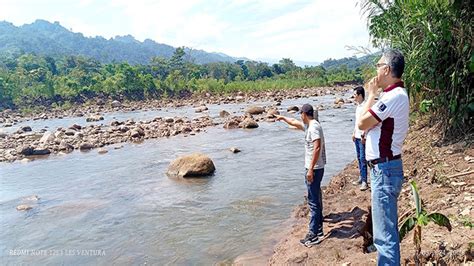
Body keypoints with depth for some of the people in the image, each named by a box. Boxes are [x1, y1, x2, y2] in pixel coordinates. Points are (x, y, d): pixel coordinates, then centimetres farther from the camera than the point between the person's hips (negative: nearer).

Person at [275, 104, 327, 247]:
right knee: (316, 199, 17)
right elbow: (295, 122, 31)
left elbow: (317, 148, -26)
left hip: (314, 169, -10)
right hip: (315, 168, 10)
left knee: (313, 201, -6)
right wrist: (283, 118, 43)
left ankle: (313, 235, -1)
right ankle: (318, 228, 28)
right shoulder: (309, 125, 12)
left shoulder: (314, 127, -17)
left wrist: (310, 169, -26)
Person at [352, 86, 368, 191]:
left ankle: (364, 182, -4)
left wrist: (364, 135, -21)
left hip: (362, 137, -9)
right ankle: (361, 178, 23)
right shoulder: (358, 106, 14)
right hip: (357, 136, 9)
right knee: (359, 158, 14)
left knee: (363, 159, -8)